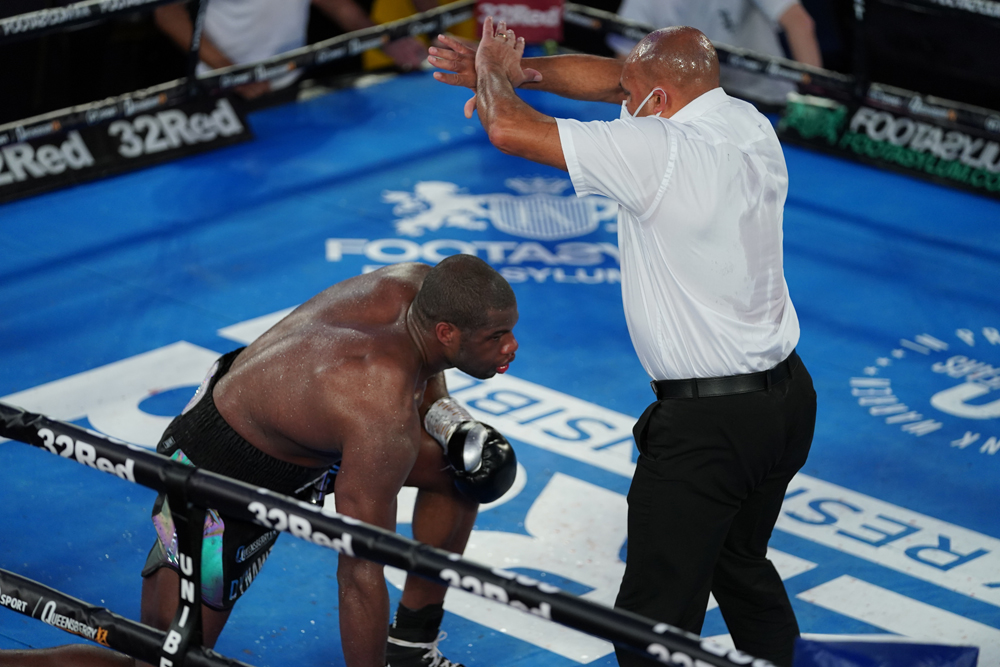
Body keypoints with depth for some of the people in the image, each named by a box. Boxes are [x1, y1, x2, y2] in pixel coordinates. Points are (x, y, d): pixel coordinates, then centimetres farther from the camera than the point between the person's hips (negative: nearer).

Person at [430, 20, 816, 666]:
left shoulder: (657, 151, -21)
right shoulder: (749, 125, 3)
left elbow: (509, 129, -16)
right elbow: (610, 77, 16)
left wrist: (493, 72, 5)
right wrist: (517, 70, 11)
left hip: (706, 420, -9)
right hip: (788, 396, 9)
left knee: (657, 615, -1)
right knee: (742, 565, 27)